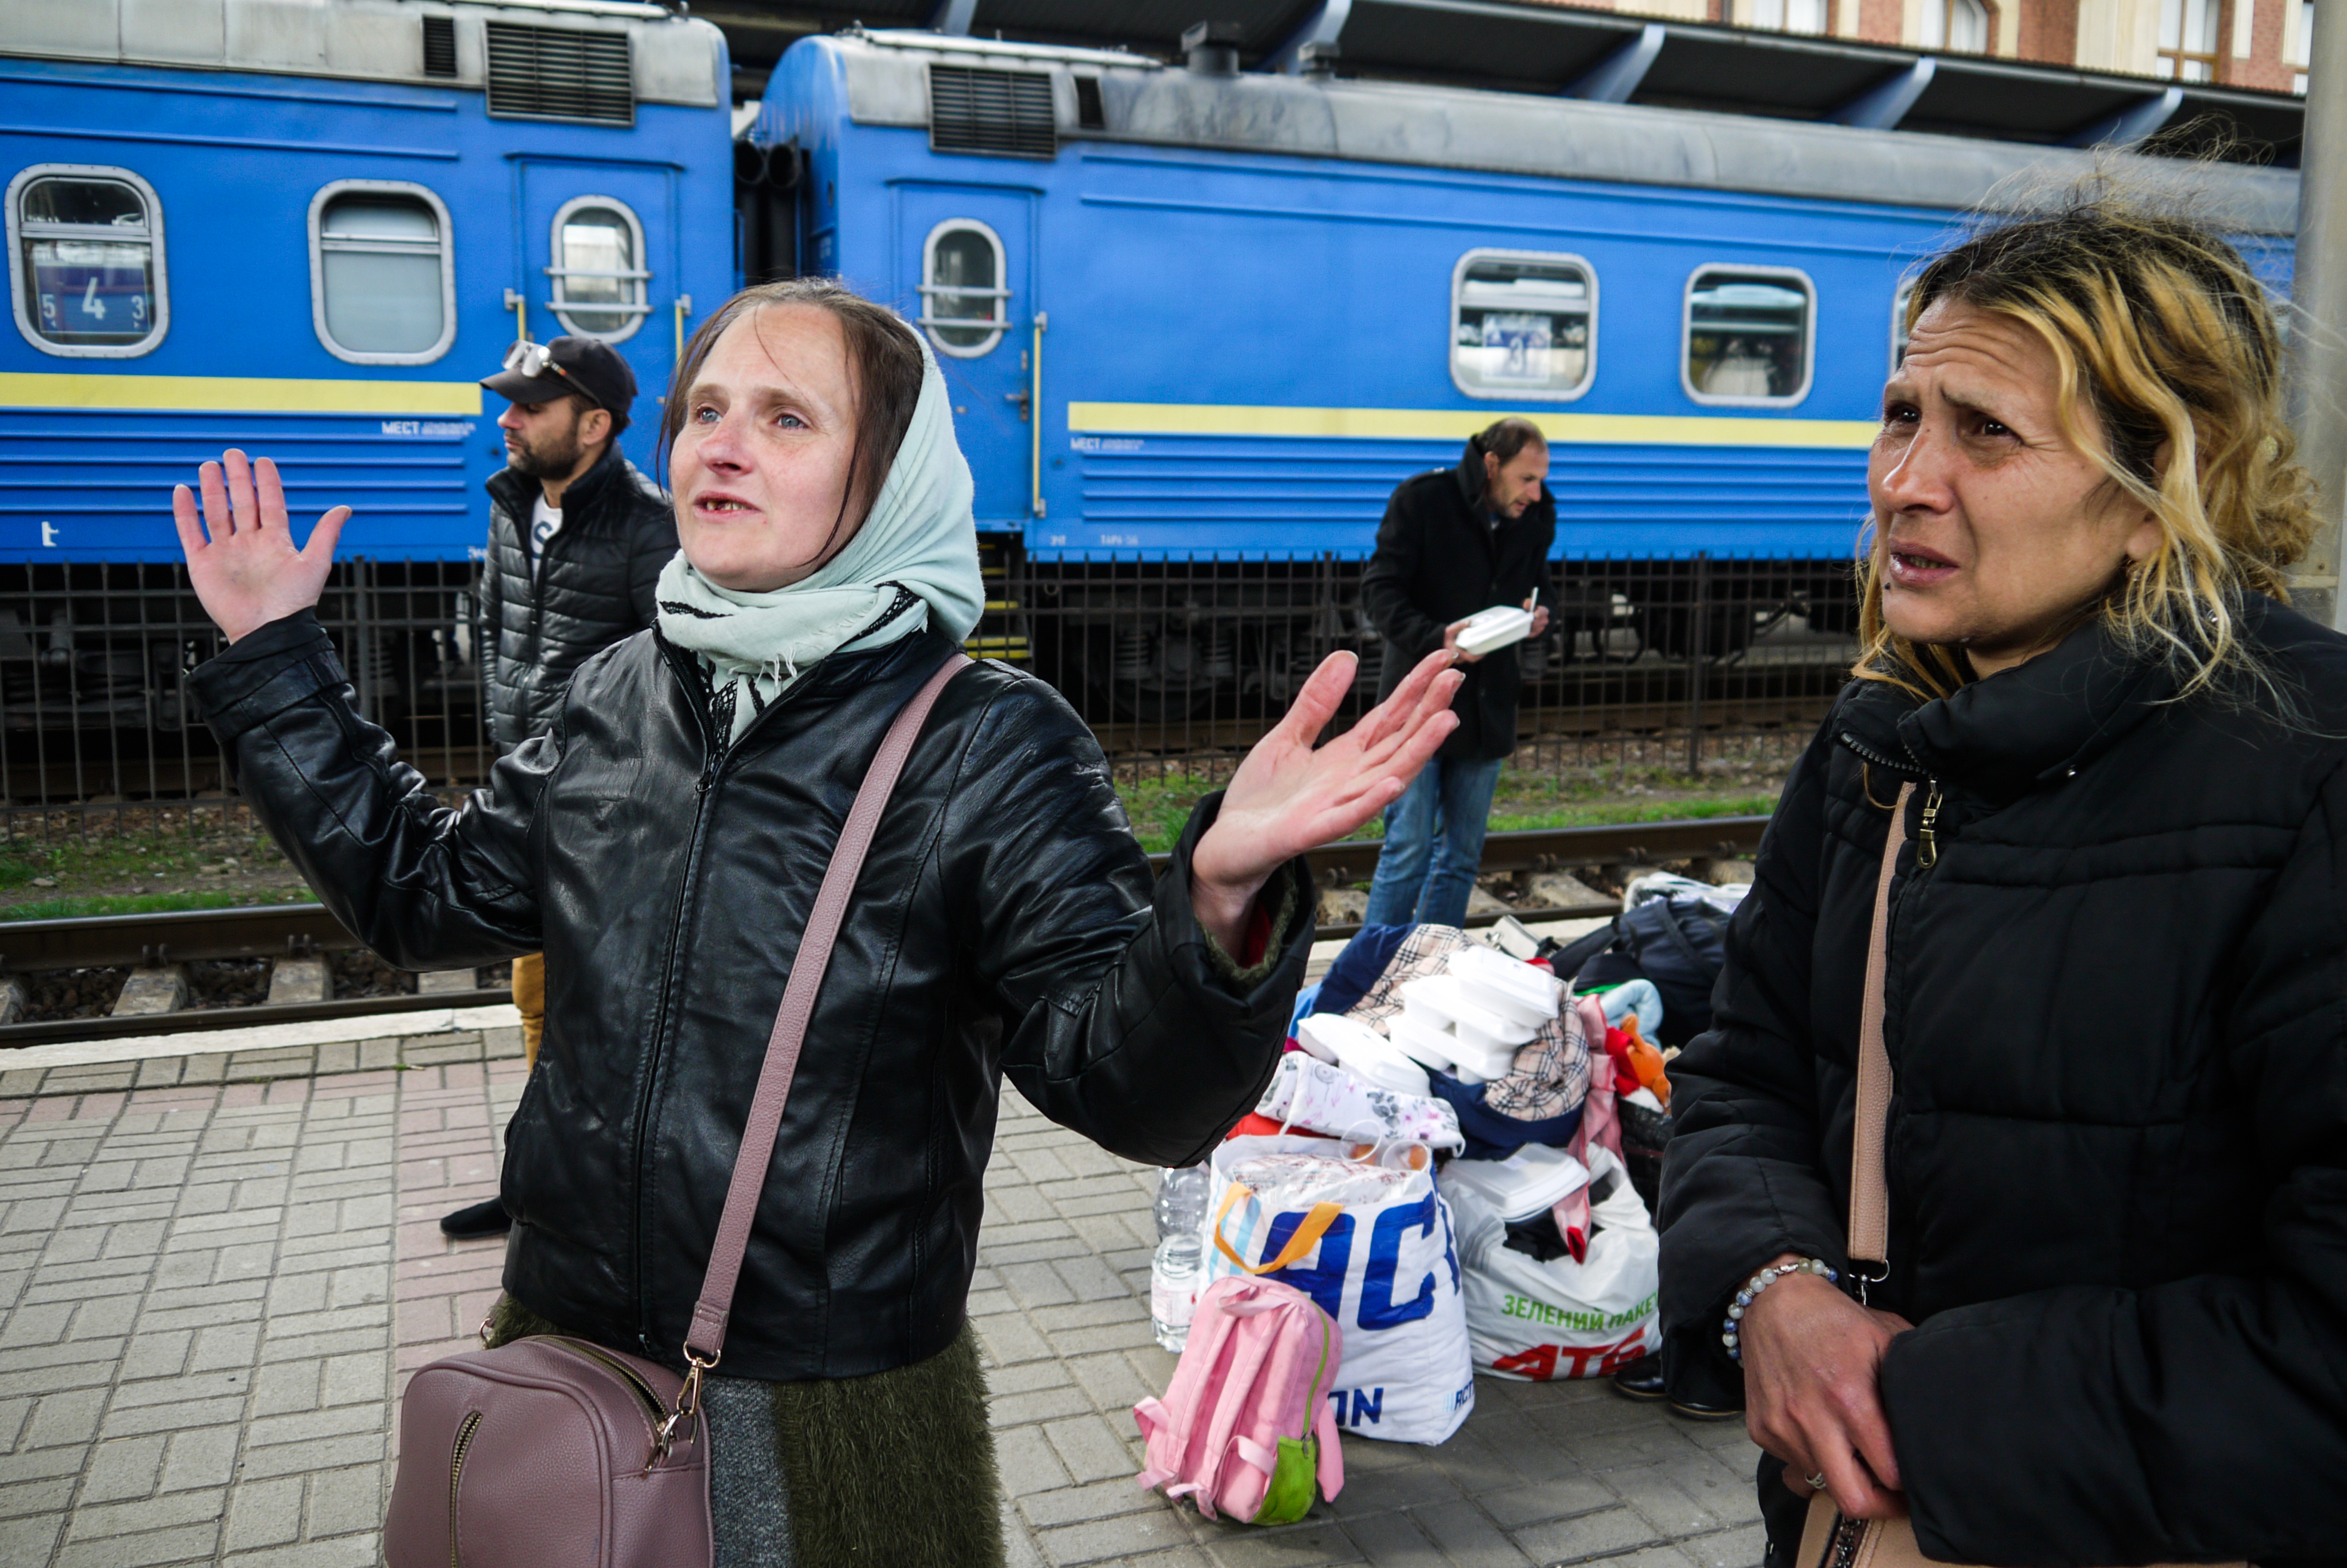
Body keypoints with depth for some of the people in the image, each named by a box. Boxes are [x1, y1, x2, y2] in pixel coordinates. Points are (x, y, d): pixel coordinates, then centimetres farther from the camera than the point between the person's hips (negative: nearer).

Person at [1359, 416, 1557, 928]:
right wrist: (1434, 639, -28)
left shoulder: (1537, 515, 5)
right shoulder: (1420, 499, -9)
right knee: (1408, 848, -7)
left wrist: (1540, 612, -5)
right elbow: (1379, 590, -12)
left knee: (1462, 855, 9)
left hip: (1488, 707, 5)